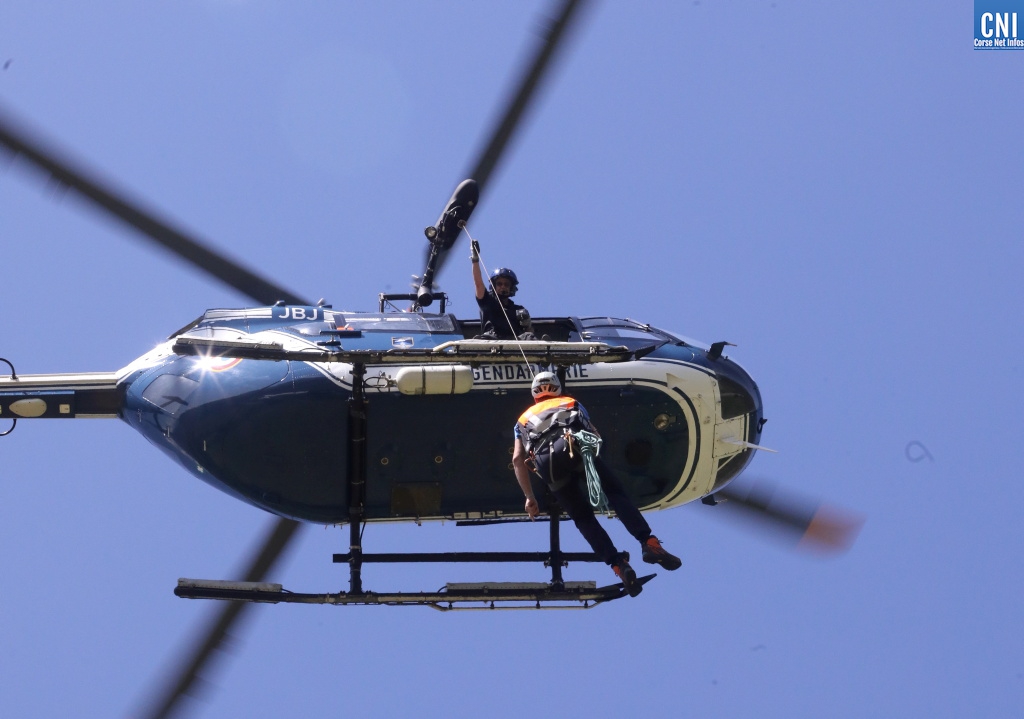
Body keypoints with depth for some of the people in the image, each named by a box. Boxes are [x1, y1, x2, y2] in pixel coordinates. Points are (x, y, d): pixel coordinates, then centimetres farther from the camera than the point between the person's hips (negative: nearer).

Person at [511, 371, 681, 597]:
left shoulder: (524, 419, 38)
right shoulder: (571, 403, 37)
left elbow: (517, 459, 25)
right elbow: (595, 436, 26)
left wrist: (530, 497, 28)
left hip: (545, 460, 1)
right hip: (575, 445, -1)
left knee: (583, 518, 7)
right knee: (616, 493, 0)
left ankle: (619, 566, -9)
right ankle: (650, 544, -20)